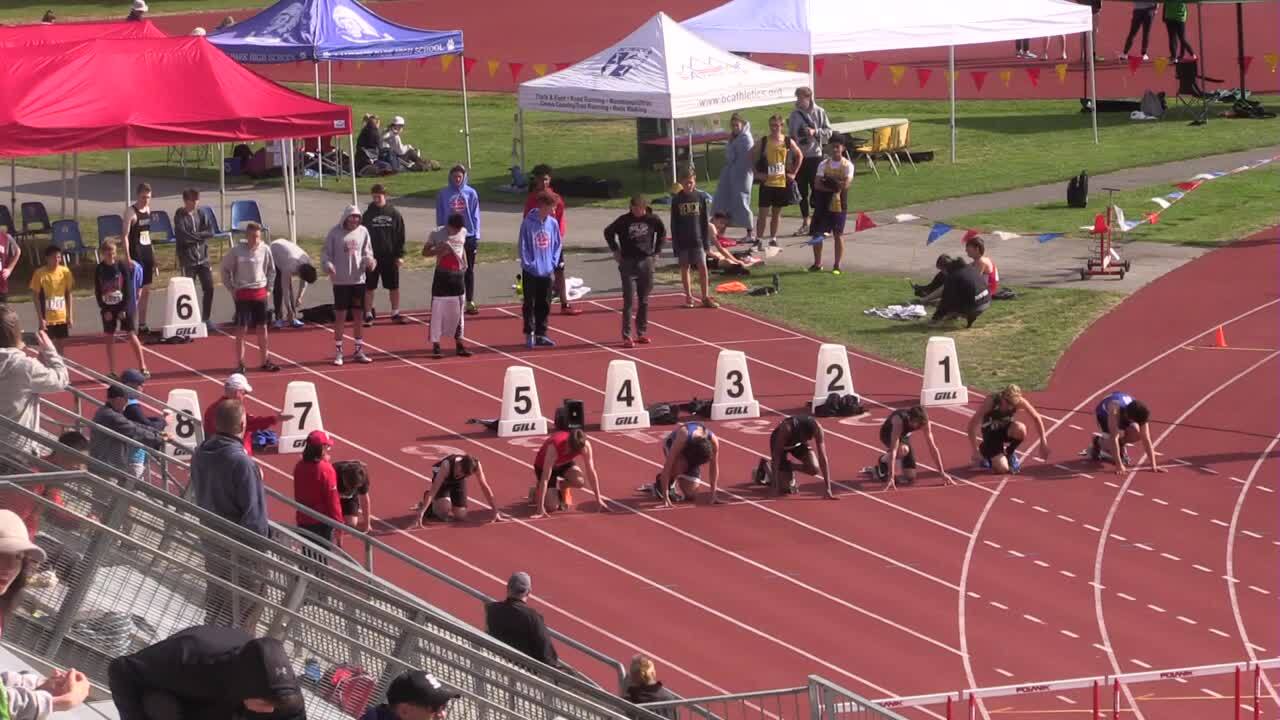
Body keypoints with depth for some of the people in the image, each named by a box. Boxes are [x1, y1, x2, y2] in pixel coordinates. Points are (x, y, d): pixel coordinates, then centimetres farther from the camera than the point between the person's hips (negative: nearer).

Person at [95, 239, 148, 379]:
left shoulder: (122, 266, -7)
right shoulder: (99, 269, -2)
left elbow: (128, 288, -7)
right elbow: (97, 292, 1)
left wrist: (124, 309, -11)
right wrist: (104, 310, -7)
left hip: (123, 306, -2)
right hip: (108, 308, 2)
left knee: (131, 335, -5)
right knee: (109, 338, 6)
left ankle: (143, 368, -2)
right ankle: (111, 372, 12)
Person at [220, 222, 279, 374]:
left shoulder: (264, 250, -1)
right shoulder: (237, 251, -9)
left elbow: (271, 270, 14)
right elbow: (226, 269, 1)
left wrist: (269, 288, 9)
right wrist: (231, 289, -2)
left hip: (260, 293, 3)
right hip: (243, 294, -3)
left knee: (262, 328, 8)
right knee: (241, 328, -2)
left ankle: (265, 361, 18)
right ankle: (240, 363, 4)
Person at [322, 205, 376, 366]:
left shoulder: (363, 232, 3)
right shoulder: (335, 233, -7)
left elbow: (367, 251, 9)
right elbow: (326, 253, -4)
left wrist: (369, 260, -13)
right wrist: (328, 265, -23)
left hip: (358, 280, 3)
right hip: (341, 281, -3)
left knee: (359, 316, 10)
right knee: (340, 316, 0)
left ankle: (359, 350, 20)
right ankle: (338, 352, 10)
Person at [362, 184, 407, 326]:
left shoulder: (394, 213, 0)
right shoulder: (368, 214, -1)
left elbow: (400, 236, 2)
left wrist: (400, 255, -3)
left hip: (390, 257, 1)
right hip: (373, 257, -1)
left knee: (394, 287, 7)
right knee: (369, 287, 2)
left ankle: (395, 313, 18)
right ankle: (368, 315, 9)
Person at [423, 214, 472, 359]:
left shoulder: (463, 232, 6)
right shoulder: (437, 234, -9)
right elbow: (425, 252, -3)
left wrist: (465, 262, 9)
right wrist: (439, 250, -20)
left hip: (458, 275, 5)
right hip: (442, 275, -5)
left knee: (458, 311, 10)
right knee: (438, 311, -4)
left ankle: (459, 344, 18)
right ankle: (436, 345, 2)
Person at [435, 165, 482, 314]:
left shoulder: (471, 193, 1)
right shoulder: (443, 194, -1)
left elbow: (475, 216, 2)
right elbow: (440, 217, 3)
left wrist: (476, 236, -4)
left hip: (468, 236, 1)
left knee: (469, 270, 7)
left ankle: (470, 302, 14)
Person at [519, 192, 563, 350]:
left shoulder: (553, 223, 1)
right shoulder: (528, 224, -13)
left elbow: (557, 245, 8)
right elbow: (523, 246, -9)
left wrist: (553, 263, 0)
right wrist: (528, 264, -12)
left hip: (547, 271, 5)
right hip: (531, 272, -5)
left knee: (544, 305, 10)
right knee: (530, 304, 1)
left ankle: (541, 334, 17)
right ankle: (529, 334, 8)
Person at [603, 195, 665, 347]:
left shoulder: (652, 219, -2)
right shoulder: (624, 220, -7)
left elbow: (662, 232, 18)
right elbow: (609, 232, 7)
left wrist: (656, 251, 13)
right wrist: (615, 251, 3)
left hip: (646, 262, 2)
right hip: (628, 263, -2)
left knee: (644, 301, 10)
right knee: (629, 301, -6)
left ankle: (642, 333, 21)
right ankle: (626, 336, -5)